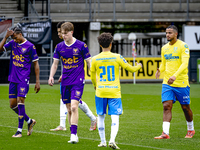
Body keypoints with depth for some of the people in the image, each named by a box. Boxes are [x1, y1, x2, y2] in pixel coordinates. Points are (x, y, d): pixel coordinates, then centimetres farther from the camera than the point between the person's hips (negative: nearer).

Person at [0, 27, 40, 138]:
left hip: (24, 79, -6)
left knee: (20, 101, -14)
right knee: (12, 104, 5)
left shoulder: (30, 46, -5)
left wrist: (37, 81, -4)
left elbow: (36, 64, -2)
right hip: (13, 79, 6)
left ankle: (19, 130, -10)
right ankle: (29, 121, 25)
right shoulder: (12, 44, 9)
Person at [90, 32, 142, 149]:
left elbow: (92, 76, 15)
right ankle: (112, 140, -19)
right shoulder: (117, 57, -4)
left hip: (100, 92, 2)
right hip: (114, 91, -2)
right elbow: (131, 69, 4)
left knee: (101, 116, 14)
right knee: (115, 118, -1)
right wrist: (139, 66, 28)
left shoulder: (95, 59, 1)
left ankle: (103, 141, 18)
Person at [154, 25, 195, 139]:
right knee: (166, 106, -9)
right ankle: (165, 133, -14)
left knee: (185, 107, 8)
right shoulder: (164, 48, 11)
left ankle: (191, 130, 29)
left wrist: (175, 76, -32)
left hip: (181, 83, -5)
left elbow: (185, 63, -18)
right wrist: (160, 70, -2)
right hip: (167, 83, 5)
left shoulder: (183, 46, -9)